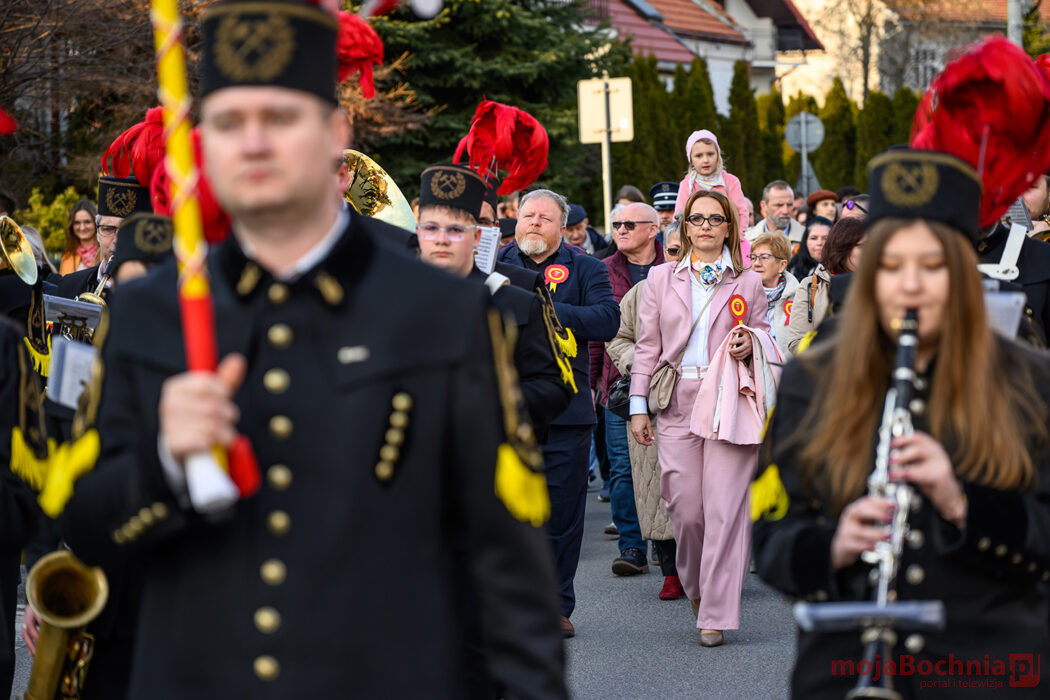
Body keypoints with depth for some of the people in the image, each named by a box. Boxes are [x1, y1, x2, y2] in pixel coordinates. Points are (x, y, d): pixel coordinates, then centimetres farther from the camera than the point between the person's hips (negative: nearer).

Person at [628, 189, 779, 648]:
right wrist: (638, 406, 5)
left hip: (729, 403, -1)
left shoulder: (748, 283, 10)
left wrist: (750, 345, -6)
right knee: (685, 509, -1)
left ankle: (716, 614, -5)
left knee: (725, 510, -8)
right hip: (677, 404, 1)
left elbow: (765, 341, 18)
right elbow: (647, 347, 12)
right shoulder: (661, 280, 12)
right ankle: (696, 587, 26)